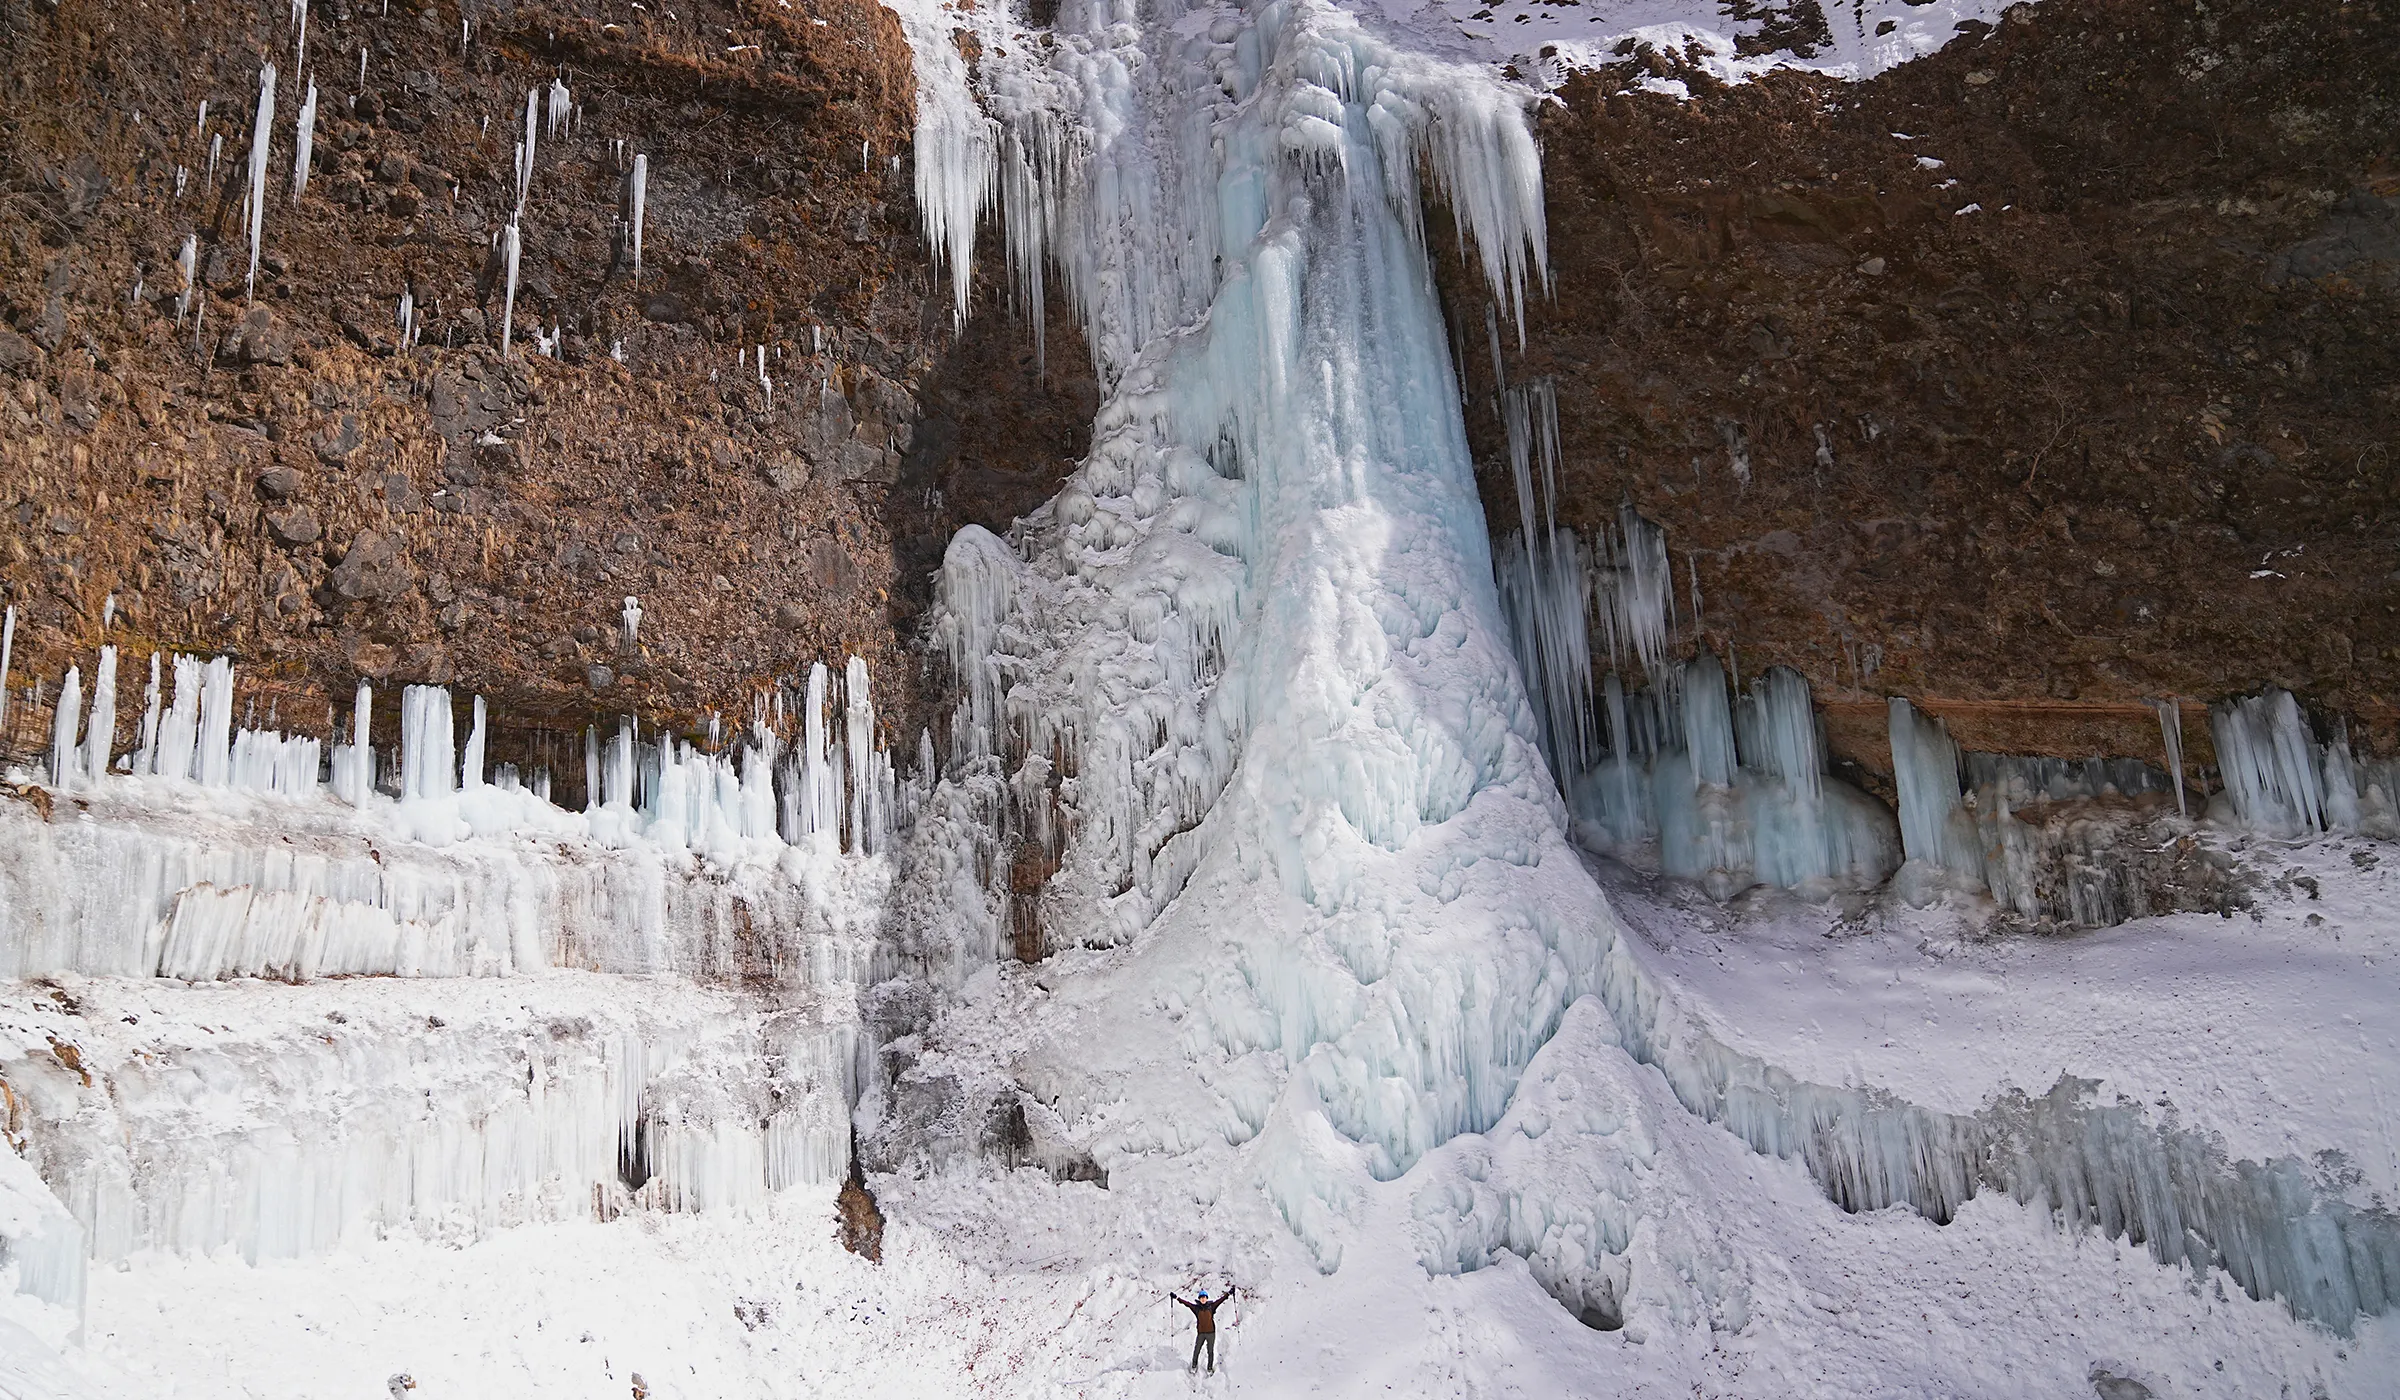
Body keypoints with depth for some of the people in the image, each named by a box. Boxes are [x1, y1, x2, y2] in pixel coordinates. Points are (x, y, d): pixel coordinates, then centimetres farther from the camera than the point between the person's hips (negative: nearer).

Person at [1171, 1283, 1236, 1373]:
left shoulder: (1211, 1306, 0)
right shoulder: (1196, 1307, 0)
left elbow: (1221, 1299, -2)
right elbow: (1186, 1302, -3)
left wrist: (1229, 1293, -10)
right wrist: (1176, 1297, -8)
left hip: (1211, 1332, 0)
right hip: (1200, 1333, 0)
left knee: (1210, 1351, 7)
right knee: (1196, 1350, 5)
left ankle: (1210, 1368, 23)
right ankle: (1194, 1366, 28)